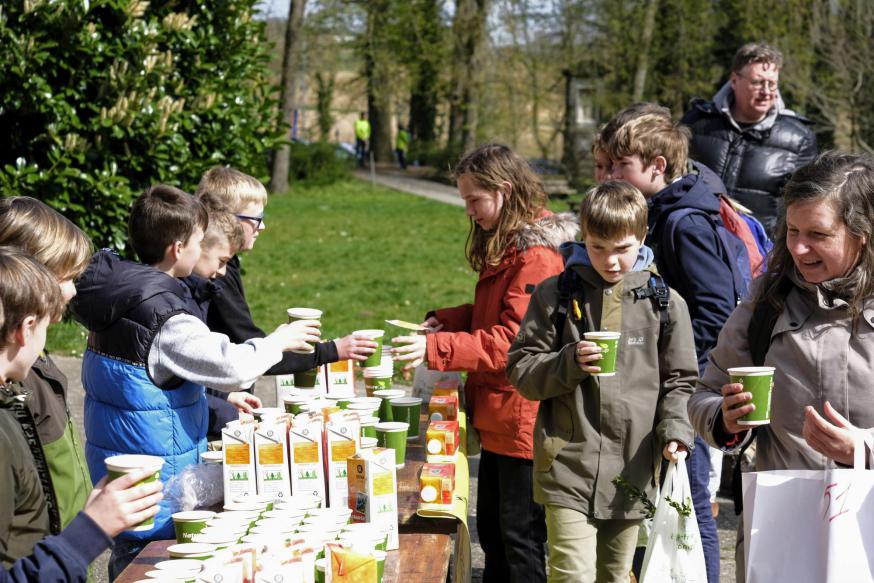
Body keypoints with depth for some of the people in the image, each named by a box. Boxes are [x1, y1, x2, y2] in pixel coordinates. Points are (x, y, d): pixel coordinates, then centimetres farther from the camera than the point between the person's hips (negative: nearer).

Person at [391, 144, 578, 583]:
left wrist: (436, 349, -28)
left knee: (521, 538, -2)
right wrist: (445, 320, 6)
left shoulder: (537, 253, -19)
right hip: (499, 419, 10)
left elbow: (515, 339, -24)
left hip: (524, 421, -10)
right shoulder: (505, 244, 14)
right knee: (492, 531, 18)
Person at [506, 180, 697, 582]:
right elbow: (521, 370, 3)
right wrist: (570, 364, -15)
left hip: (633, 472, 2)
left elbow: (679, 381, 9)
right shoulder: (556, 294, 2)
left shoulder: (664, 302, 4)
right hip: (569, 467, -2)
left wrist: (675, 428, -10)